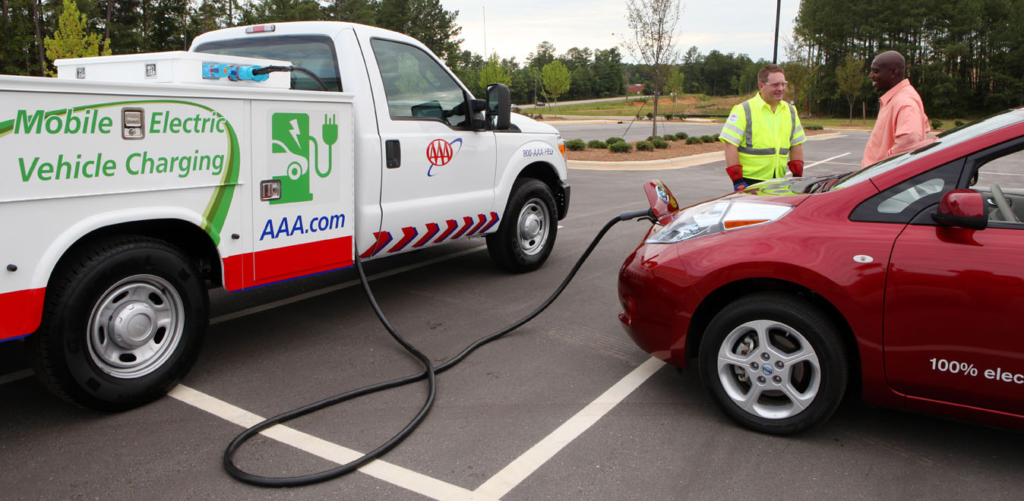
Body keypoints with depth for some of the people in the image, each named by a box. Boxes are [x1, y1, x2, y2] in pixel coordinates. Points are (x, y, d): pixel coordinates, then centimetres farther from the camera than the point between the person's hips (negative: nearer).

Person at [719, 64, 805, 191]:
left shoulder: (790, 111, 14)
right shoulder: (743, 110, -5)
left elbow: (796, 145, 20)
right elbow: (730, 145, -10)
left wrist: (797, 176, 11)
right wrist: (737, 181, -16)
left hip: (778, 183, 5)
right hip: (749, 182, -5)